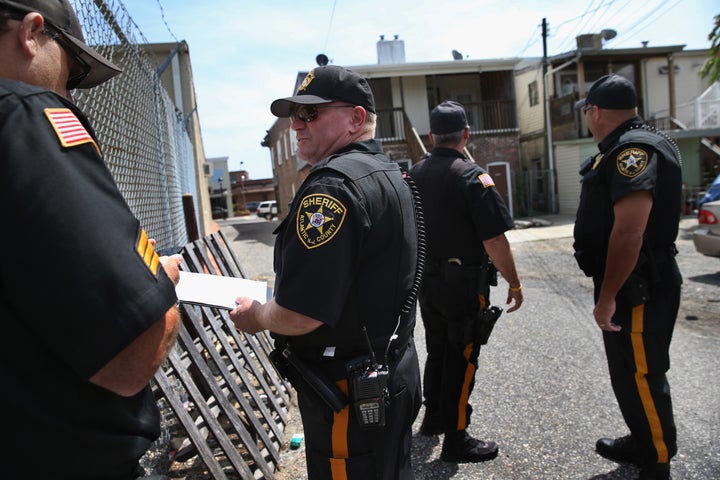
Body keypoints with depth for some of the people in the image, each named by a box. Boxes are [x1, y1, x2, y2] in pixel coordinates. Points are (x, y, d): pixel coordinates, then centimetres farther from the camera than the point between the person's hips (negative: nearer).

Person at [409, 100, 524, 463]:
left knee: (437, 350, 22)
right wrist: (514, 284, -8)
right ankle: (455, 440, 16)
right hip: (464, 284, -6)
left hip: (426, 281, 6)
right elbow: (495, 242, -19)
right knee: (461, 358, 5)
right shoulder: (473, 177, -17)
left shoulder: (412, 176, 3)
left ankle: (433, 417, 37)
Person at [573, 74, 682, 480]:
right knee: (628, 370, 21)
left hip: (639, 288, -10)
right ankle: (642, 443, 38)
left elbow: (629, 230, -28)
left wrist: (607, 297, -25)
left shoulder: (634, 150, -20)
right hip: (631, 283, 10)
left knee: (641, 375, 2)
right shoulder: (626, 148, 13)